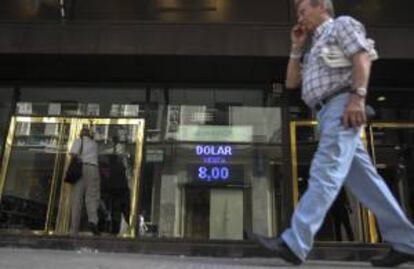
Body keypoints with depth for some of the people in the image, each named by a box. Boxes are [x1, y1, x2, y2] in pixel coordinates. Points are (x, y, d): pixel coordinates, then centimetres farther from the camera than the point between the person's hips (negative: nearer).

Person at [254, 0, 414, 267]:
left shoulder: (342, 24, 9)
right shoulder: (315, 49, 33)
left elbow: (362, 57, -8)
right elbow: (291, 82, 29)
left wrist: (358, 97, -21)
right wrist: (297, 48, 24)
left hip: (342, 107, -9)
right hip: (329, 114, 9)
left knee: (324, 174, -18)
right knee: (364, 181, 3)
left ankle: (294, 244, -24)